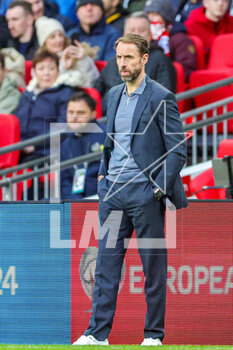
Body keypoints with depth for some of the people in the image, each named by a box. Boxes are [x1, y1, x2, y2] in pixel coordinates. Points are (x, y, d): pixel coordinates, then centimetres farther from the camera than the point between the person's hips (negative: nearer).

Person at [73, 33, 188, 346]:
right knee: (106, 263, 3)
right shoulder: (113, 96, 13)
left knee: (154, 266, 2)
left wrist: (161, 188, -13)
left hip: (145, 192, -6)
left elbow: (178, 148, -8)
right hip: (113, 191, 6)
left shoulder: (161, 98, -8)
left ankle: (154, 334, 9)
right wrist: (103, 174, 11)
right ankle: (98, 333, 5)